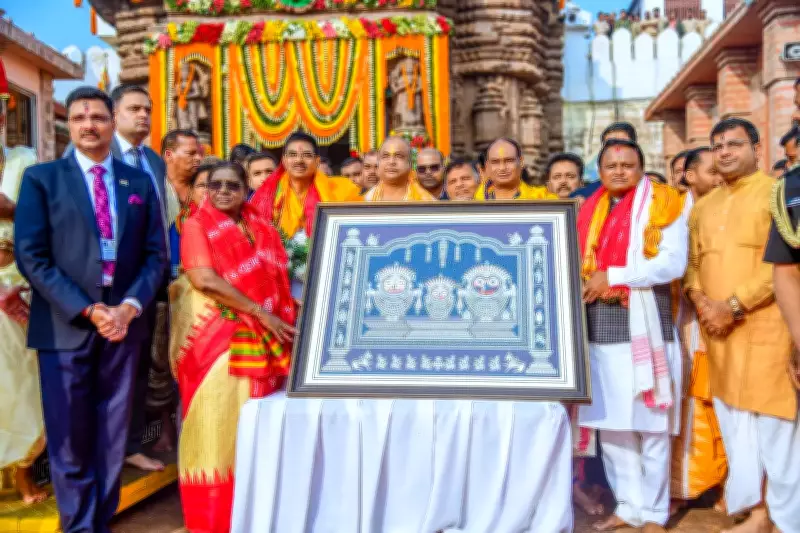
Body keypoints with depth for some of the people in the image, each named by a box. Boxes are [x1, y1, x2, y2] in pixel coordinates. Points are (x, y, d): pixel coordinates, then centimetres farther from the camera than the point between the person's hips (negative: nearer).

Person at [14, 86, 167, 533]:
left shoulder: (140, 182, 10)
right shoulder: (41, 178, 2)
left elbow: (156, 254, 6)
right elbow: (31, 257, -6)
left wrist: (129, 307, -9)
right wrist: (87, 310, -13)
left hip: (123, 322, 2)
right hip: (65, 325, -2)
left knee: (113, 438, 10)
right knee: (70, 441, 4)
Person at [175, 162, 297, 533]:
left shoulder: (261, 228, 13)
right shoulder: (197, 225, -1)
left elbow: (277, 280, 13)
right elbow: (204, 279, -15)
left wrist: (283, 326, -3)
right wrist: (261, 312, -17)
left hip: (257, 338, 5)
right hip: (212, 335, -4)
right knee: (215, 419, -2)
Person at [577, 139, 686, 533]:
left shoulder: (662, 204, 0)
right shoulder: (590, 209, 15)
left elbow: (673, 263, -11)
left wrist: (613, 275, -13)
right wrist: (586, 283, -5)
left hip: (644, 323, -5)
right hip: (600, 325, 5)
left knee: (650, 423, 0)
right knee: (609, 421, 8)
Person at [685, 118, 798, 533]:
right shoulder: (703, 206, 18)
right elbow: (692, 263, 17)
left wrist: (734, 305, -15)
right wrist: (700, 300, -3)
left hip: (765, 325, -6)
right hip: (717, 329, 6)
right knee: (734, 422, 9)